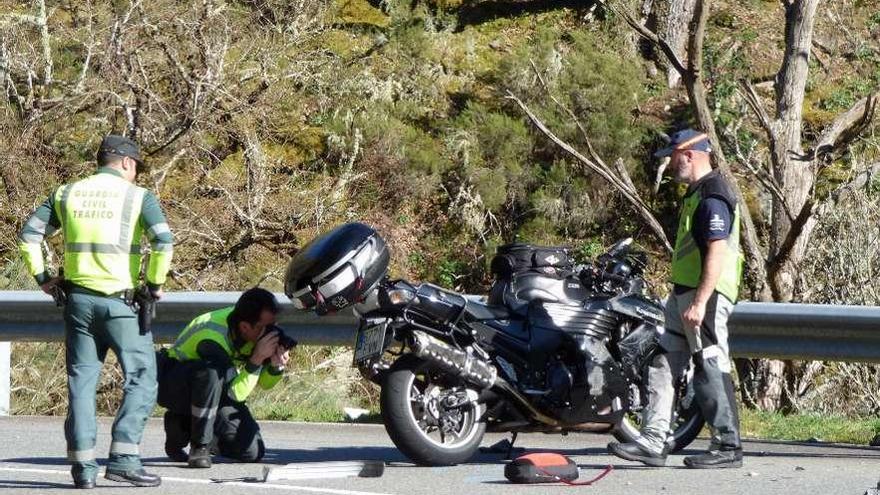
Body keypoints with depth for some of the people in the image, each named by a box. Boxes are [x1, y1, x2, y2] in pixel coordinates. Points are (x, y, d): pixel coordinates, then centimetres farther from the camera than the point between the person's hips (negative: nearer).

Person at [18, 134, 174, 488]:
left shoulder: (67, 194, 10)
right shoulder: (137, 196, -2)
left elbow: (28, 236, 7)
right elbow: (163, 241, -15)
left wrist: (42, 277, 13)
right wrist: (156, 283, -3)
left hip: (78, 298, 4)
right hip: (119, 301, -4)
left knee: (81, 380, 10)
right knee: (141, 377, 3)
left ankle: (82, 465, 6)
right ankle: (123, 458, -8)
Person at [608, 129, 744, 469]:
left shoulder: (713, 195, -15)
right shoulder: (696, 192, 19)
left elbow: (717, 252, -23)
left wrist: (700, 302, -27)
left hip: (704, 296, -11)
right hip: (684, 294, 11)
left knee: (712, 370, -7)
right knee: (664, 366, 8)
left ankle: (728, 447, -2)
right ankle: (652, 443, 9)